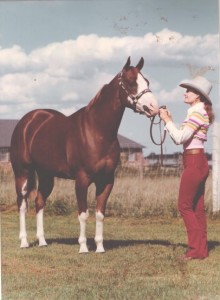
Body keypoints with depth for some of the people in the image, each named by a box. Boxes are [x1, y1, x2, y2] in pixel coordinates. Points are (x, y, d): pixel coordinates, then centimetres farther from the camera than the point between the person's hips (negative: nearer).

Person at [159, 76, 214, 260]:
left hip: (194, 162, -10)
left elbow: (180, 138, -19)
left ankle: (196, 248, -6)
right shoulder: (198, 112, 17)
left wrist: (167, 120, -10)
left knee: (185, 205, -7)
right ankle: (201, 250, 11)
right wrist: (169, 121, 10)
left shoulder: (197, 112, -13)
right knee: (197, 208, 9)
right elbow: (180, 138, 17)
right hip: (198, 163, 10)